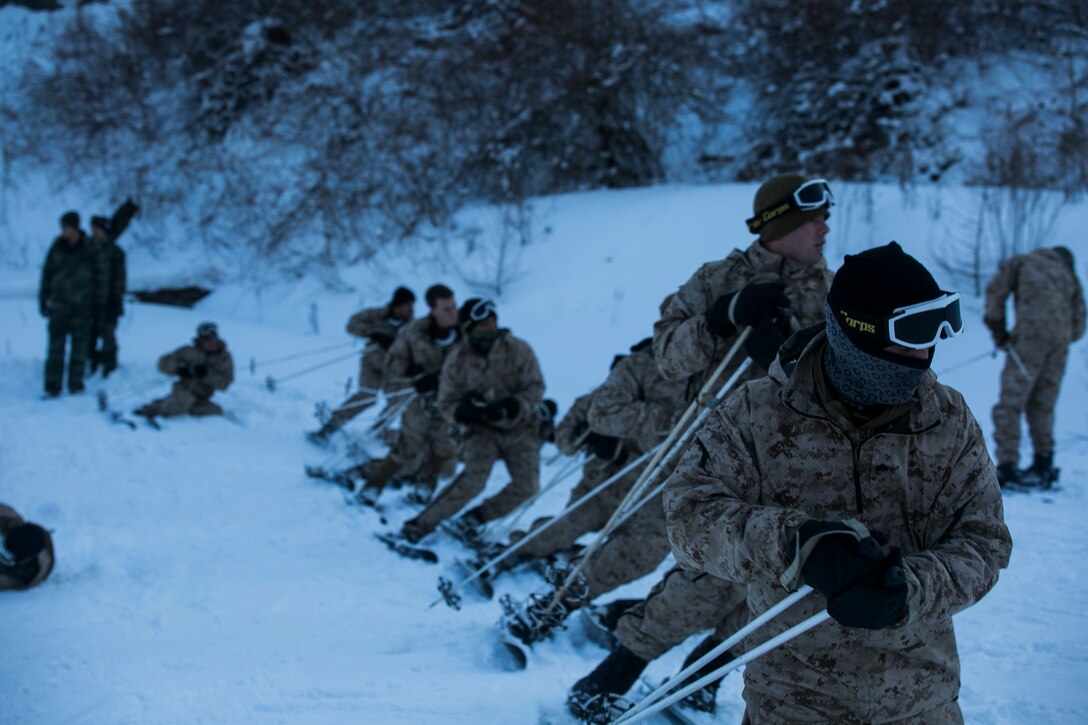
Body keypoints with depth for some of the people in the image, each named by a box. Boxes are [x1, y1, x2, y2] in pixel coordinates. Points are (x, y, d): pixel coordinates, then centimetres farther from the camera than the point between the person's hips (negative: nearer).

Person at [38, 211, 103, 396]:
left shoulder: (89, 250, -1)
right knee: (56, 346, -4)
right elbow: (47, 274, 7)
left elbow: (98, 277, 3)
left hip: (82, 306, 0)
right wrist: (43, 301, 6)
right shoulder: (57, 248, 2)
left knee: (80, 347, 5)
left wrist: (99, 303, 1)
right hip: (59, 305, 0)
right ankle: (52, 387, -3)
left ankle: (76, 384, 15)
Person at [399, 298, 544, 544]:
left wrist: (508, 408, -28)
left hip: (519, 429, 2)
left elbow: (536, 388, -10)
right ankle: (421, 524, -12)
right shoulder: (457, 362, -7)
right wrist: (464, 411, -26)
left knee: (526, 486, -15)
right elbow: (447, 404, -2)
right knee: (474, 479, -24)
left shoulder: (517, 349, -9)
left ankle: (474, 519, 6)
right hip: (482, 430, -2)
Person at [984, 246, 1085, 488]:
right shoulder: (1070, 276, 29)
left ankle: (1007, 466, -16)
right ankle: (1043, 466, 15)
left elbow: (996, 289, 5)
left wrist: (997, 327, 10)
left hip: (1031, 334, -4)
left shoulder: (1022, 261, 21)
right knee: (1042, 406, 14)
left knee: (1011, 403, -8)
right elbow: (1078, 327, 21)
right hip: (1060, 341, 4)